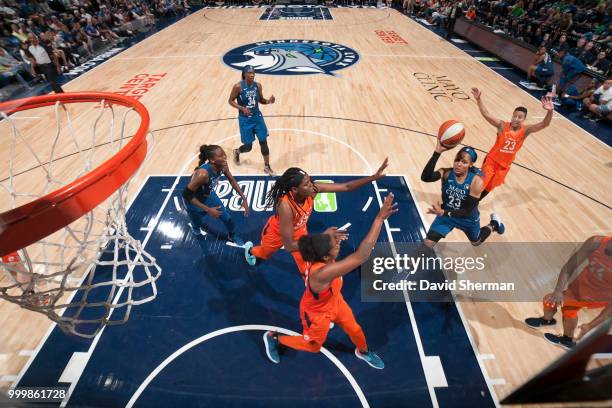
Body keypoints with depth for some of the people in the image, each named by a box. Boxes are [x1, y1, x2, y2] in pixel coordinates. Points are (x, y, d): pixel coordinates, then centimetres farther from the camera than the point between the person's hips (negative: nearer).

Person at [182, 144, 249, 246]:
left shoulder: (223, 166, -22)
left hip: (209, 195, 5)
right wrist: (208, 210, -31)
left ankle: (232, 237, 40)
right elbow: (187, 195, -33)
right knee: (197, 224, 21)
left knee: (228, 218, 10)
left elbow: (232, 181, -3)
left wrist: (244, 199, -7)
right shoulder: (202, 173, -42)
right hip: (194, 200, -5)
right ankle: (195, 226, 60)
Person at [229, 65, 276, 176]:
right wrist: (242, 108, -22)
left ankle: (267, 167, 14)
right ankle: (236, 152, 40)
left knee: (263, 142, 0)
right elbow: (231, 101, -6)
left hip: (257, 117, 4)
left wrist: (269, 101, -10)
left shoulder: (258, 85, 0)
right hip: (245, 119, -4)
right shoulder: (238, 86, -13)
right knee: (248, 147, 3)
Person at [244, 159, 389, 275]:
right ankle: (250, 250, 67)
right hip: (277, 231, -3)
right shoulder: (286, 206, -47)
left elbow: (346, 186, -29)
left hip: (299, 230, 3)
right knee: (265, 253, 31)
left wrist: (374, 177, -38)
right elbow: (289, 246, -45)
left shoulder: (313, 189, -34)